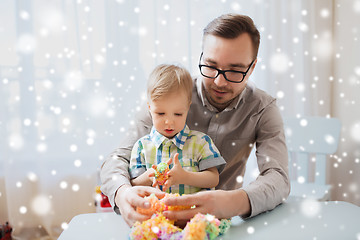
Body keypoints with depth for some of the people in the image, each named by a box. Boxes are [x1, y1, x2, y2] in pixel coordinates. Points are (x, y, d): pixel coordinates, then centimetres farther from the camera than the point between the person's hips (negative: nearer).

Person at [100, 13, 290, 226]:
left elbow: (278, 179, -20)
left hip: (224, 219, 1)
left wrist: (235, 203, -43)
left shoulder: (263, 109, -8)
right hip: (165, 216, 0)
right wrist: (123, 193, -38)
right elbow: (119, 159, -13)